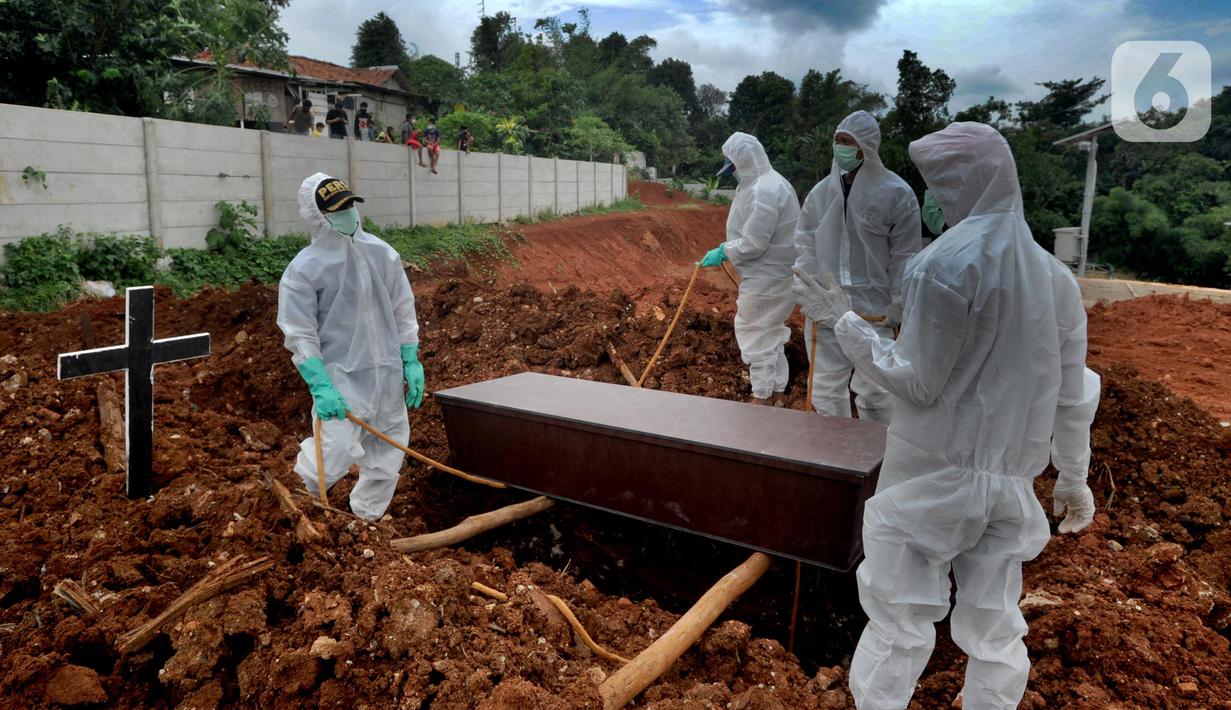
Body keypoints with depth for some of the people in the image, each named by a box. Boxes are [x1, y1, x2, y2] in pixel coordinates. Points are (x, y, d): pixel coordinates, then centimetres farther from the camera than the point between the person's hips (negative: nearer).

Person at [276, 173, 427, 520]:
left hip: (388, 373, 5)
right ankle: (306, 469, 20)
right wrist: (320, 388, -18)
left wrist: (411, 361, 4)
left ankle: (365, 519, 30)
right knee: (337, 453, -14)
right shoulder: (303, 269, -10)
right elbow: (300, 335, -11)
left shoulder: (382, 254, 3)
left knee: (387, 454, 12)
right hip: (341, 377, -5)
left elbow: (403, 311, 9)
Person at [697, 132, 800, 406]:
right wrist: (726, 249, 13)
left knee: (756, 334, 0)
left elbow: (753, 244, -24)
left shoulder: (763, 190, -22)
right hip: (771, 274, 10)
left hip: (766, 279, -10)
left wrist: (722, 252, -12)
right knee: (771, 333, 17)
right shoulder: (770, 183, 12)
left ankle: (763, 396, 9)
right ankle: (777, 392, 27)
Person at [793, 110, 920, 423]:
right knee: (826, 389, 15)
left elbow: (905, 256, -5)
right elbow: (805, 244, 9)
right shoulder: (821, 192, 2)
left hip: (873, 311, -4)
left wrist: (898, 307, -5)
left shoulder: (896, 193, -8)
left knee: (874, 392, 6)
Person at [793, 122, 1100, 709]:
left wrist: (843, 321, -7)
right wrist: (1073, 475, 21)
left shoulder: (944, 265, -16)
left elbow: (918, 382, -15)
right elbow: (1073, 395, 9)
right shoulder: (1055, 276, 4)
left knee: (899, 625, 7)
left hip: (931, 476, -6)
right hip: (1009, 479, 6)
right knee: (994, 631, 17)